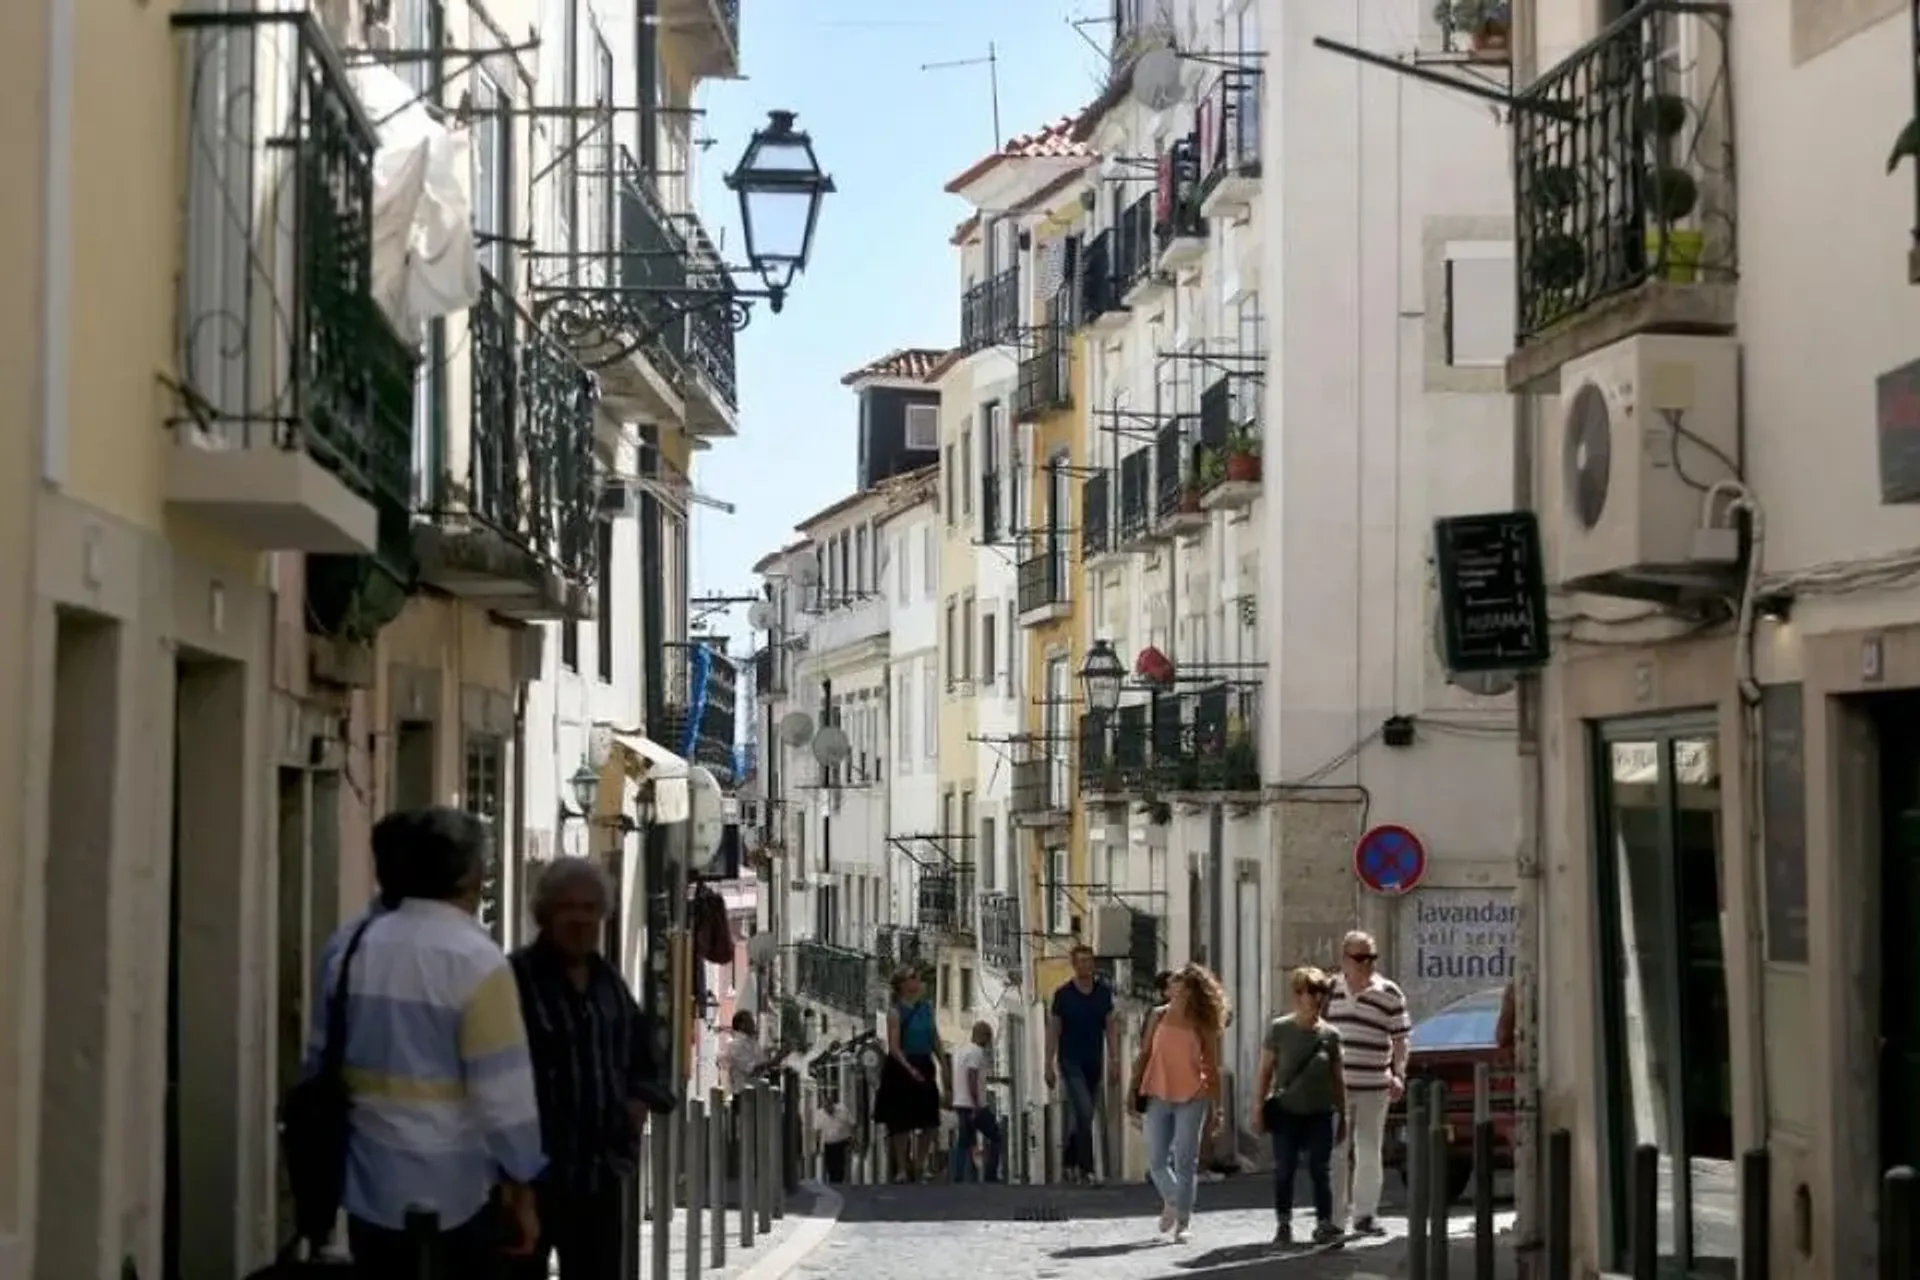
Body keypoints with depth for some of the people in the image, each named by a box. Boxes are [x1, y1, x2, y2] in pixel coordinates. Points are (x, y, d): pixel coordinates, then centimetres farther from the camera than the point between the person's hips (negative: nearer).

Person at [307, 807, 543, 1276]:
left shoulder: (346, 946, 4)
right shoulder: (474, 960, -14)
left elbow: (320, 1060, 11)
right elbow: (503, 1088, -14)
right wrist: (520, 1185, -5)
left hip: (371, 1187, 5)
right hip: (457, 1193, -5)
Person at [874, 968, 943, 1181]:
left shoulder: (926, 1006, 8)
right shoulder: (896, 1012, -10)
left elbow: (935, 1038, 15)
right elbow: (894, 1047, -16)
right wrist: (910, 1069, -26)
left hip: (924, 1066, 6)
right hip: (901, 1068, -6)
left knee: (930, 1123, 6)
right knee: (902, 1122, 0)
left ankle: (920, 1164, 20)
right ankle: (901, 1169, 8)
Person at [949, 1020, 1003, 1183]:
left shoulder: (960, 1052, 19)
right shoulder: (977, 1052, -11)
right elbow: (972, 1079, -20)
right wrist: (977, 1106, -22)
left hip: (960, 1104, 9)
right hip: (974, 1105, -9)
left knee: (963, 1143, 7)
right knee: (995, 1137, 2)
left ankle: (955, 1178, -2)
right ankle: (990, 1176, -1)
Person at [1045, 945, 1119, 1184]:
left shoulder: (1103, 992, 3)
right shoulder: (1063, 994, -6)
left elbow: (1111, 1027, 6)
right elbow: (1053, 1031, -2)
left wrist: (1114, 1061, 0)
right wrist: (1049, 1066, -5)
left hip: (1094, 1063, 4)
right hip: (1071, 1063, -4)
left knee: (1083, 1117, 11)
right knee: (1084, 1113, -15)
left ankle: (1069, 1164, 26)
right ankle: (1086, 1167, -13)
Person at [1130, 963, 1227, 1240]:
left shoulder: (1203, 1026, -3)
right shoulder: (1159, 1017, 4)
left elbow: (1212, 1069, 1)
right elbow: (1144, 1054, 10)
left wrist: (1216, 1110, 0)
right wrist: (1134, 1089, 3)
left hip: (1191, 1098, -3)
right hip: (1157, 1095, 3)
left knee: (1185, 1162, -1)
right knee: (1156, 1161, 4)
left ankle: (1182, 1223, 6)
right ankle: (1171, 1200, 30)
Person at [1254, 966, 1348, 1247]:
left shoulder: (1330, 1034, 3)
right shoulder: (1280, 1029, -2)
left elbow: (1338, 1078, 9)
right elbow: (1265, 1071, 1)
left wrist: (1342, 1114, 9)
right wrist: (1258, 1108, -3)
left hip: (1321, 1113, 1)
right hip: (1286, 1112, -1)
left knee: (1321, 1171, 1)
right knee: (1284, 1170, 3)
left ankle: (1324, 1224, 6)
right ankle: (1283, 1224, 14)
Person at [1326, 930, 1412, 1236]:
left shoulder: (1389, 993, 1)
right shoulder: (1330, 990, 6)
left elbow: (1399, 1039, 4)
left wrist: (1399, 1075, -7)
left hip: (1373, 1086, -1)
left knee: (1369, 1152, 5)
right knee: (1336, 1152, 3)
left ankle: (1364, 1215, 14)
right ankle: (1334, 1217, 9)